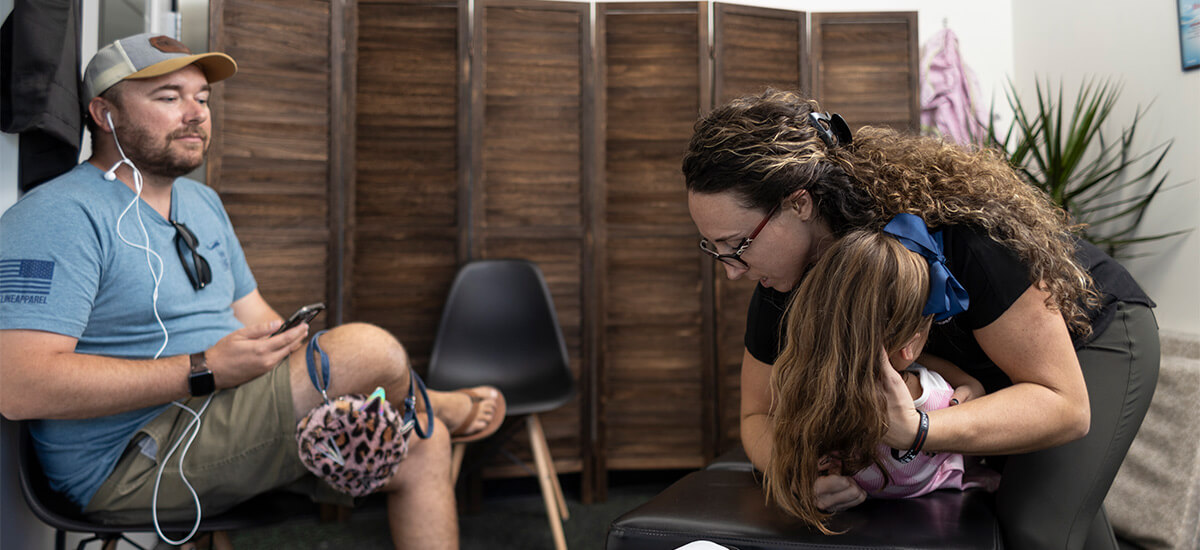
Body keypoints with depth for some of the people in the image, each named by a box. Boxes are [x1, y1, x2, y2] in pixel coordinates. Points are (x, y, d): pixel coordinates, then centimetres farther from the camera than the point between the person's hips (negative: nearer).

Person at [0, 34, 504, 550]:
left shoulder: (203, 202, 16)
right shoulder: (60, 216, -13)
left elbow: (260, 325, 17)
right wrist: (205, 371, -26)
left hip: (232, 420, 9)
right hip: (134, 463, -9)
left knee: (422, 446, -1)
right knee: (370, 346, -21)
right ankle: (433, 403, 13)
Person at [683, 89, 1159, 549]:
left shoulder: (956, 226, -42)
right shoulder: (784, 276, -25)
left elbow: (1065, 406, -37)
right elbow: (760, 414, -14)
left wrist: (915, 430, -54)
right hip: (975, 366, 5)